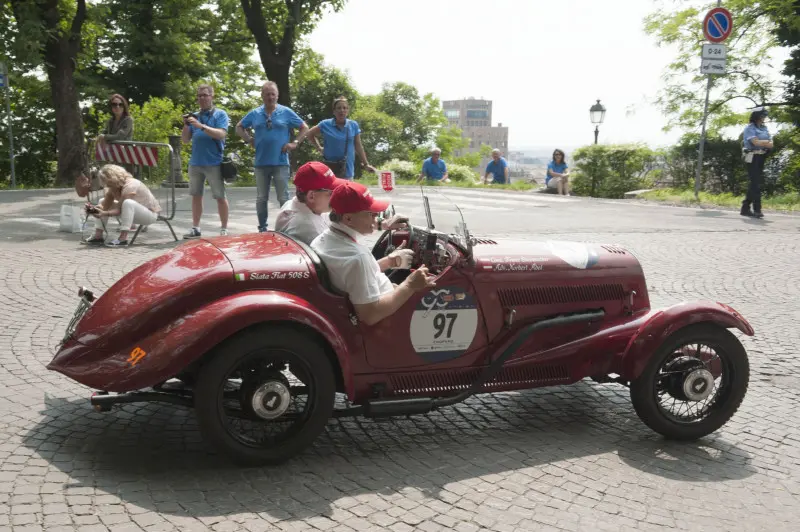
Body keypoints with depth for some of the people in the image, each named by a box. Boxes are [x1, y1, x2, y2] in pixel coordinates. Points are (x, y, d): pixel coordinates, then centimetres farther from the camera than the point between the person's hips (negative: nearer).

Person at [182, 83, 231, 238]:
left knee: (220, 196, 0)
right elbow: (185, 140, 12)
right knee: (196, 196, 9)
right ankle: (195, 228, 17)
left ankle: (224, 229, 8)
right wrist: (186, 125, -6)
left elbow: (221, 134, -17)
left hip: (214, 163, -5)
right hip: (195, 162, 5)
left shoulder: (220, 114, -1)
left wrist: (201, 126, -23)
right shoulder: (195, 116, 13)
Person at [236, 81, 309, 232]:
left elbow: (304, 127, 7)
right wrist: (249, 140, 5)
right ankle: (262, 228, 17)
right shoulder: (254, 113, 7)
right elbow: (239, 127, 19)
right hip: (261, 162, 2)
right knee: (261, 198, 8)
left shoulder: (286, 112, 1)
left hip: (280, 162, -2)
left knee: (283, 198, -1)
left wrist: (295, 143, -2)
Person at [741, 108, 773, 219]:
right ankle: (757, 210, -14)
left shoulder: (765, 128, 17)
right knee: (755, 183, -12)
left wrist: (761, 143, -11)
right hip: (752, 158, -8)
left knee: (754, 183, 8)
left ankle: (745, 208, 14)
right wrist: (767, 141, -4)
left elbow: (771, 145, 7)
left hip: (762, 158, 8)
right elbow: (756, 142, -18)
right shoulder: (750, 128, -5)